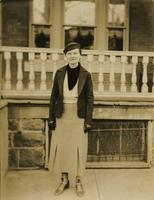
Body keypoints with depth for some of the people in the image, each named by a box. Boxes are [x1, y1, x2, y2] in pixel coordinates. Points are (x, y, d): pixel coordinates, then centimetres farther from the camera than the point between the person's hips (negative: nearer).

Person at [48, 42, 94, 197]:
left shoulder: (85, 74, -3)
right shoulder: (59, 73, 1)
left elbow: (90, 99, -2)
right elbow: (54, 96, 4)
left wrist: (88, 121, -7)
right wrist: (51, 118, 0)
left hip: (79, 116, -2)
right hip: (62, 115, 2)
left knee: (78, 148, 4)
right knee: (61, 147, 7)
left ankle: (78, 181, 20)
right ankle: (64, 180, 23)